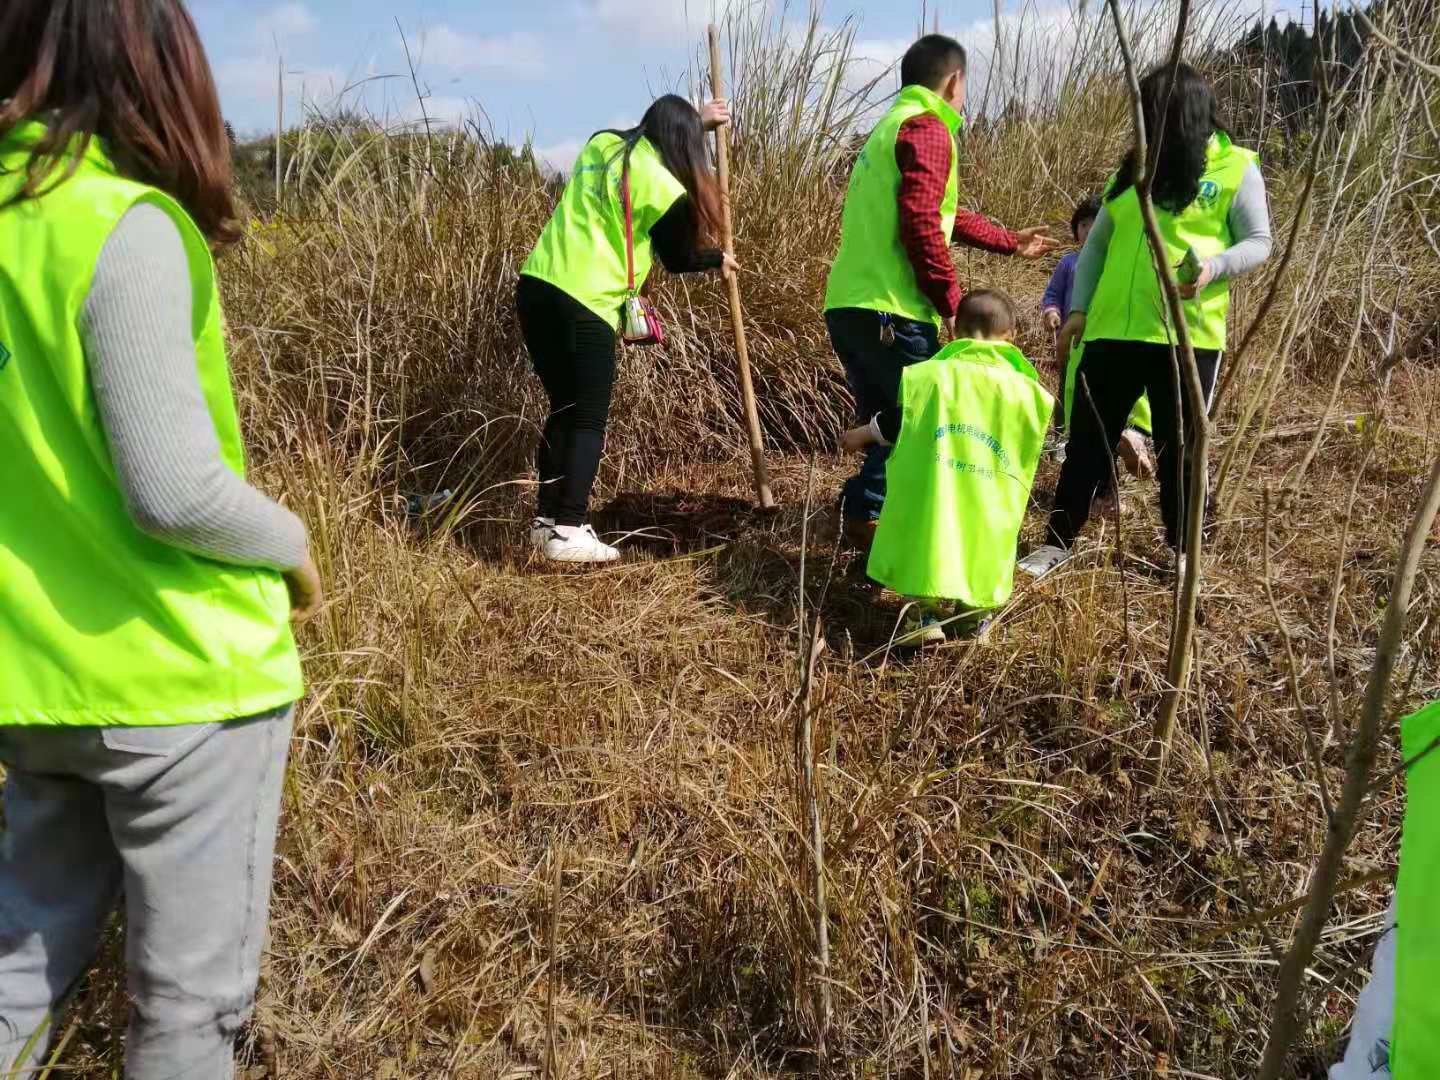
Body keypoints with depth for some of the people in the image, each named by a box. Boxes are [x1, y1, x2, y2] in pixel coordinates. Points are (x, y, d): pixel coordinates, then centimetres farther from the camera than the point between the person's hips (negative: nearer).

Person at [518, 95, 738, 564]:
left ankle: (546, 519, 20)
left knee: (564, 408, 16)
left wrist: (695, 121, 47)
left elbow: (653, 138, 38)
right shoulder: (664, 187, -5)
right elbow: (678, 258, 9)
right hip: (583, 305, -7)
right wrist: (718, 258, 28)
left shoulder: (602, 144, 14)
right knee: (589, 419, 1)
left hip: (536, 287, 7)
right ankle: (568, 532, -4)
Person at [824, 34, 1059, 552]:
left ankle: (867, 517, 15)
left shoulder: (890, 127, 27)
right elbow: (921, 222, -18)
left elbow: (943, 214, 35)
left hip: (848, 305, 10)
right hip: (889, 311, -10)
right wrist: (951, 298, -10)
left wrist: (1011, 243, 42)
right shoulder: (926, 129, -5)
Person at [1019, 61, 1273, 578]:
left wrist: (1213, 268, -21)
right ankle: (1057, 542, 15)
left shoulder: (1236, 168, 1)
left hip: (1186, 335, -3)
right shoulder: (1135, 167, 13)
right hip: (1113, 329, 4)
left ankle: (1183, 551, 23)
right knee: (1087, 440, 5)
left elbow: (1258, 242, 0)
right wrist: (1079, 308, 4)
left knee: (1179, 446, 7)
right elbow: (1097, 245, 15)